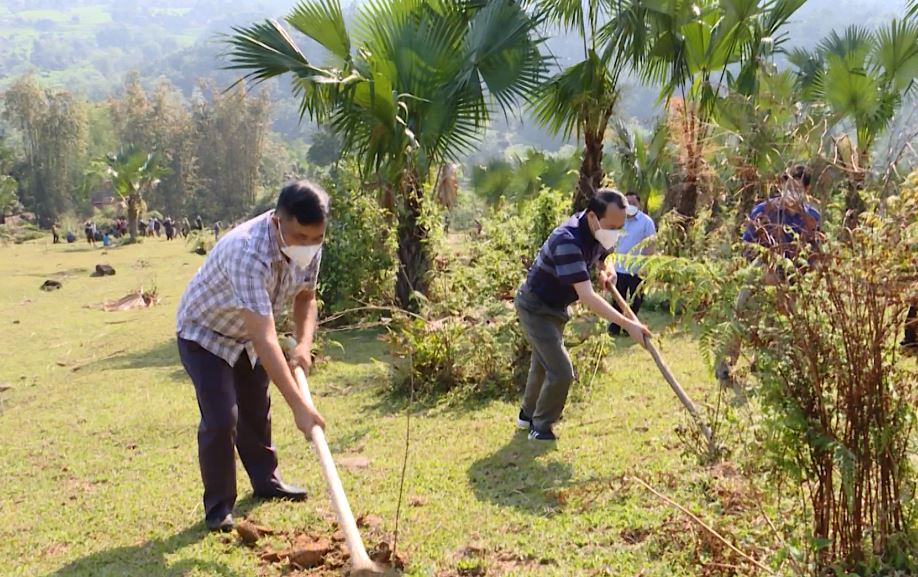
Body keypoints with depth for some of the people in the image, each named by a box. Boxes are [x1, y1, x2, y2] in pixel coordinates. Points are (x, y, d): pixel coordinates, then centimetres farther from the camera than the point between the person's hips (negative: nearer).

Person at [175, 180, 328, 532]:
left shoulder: (309, 248, -19)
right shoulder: (248, 252, -43)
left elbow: (305, 298, 1)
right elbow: (265, 339, -47)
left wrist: (304, 344, -18)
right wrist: (299, 406, -48)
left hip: (247, 335, 7)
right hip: (204, 334, -7)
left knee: (256, 409, 19)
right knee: (220, 419, -14)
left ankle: (266, 480, 38)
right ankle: (218, 507, 3)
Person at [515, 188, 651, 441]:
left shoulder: (597, 232, -10)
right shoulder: (567, 241, -38)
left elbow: (602, 257, 14)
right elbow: (587, 297, -42)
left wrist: (607, 271, -10)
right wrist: (627, 324, -46)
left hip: (555, 307, 9)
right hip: (535, 307, -9)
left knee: (544, 363, 25)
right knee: (561, 372, -12)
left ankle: (528, 415, 46)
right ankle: (541, 427, 9)